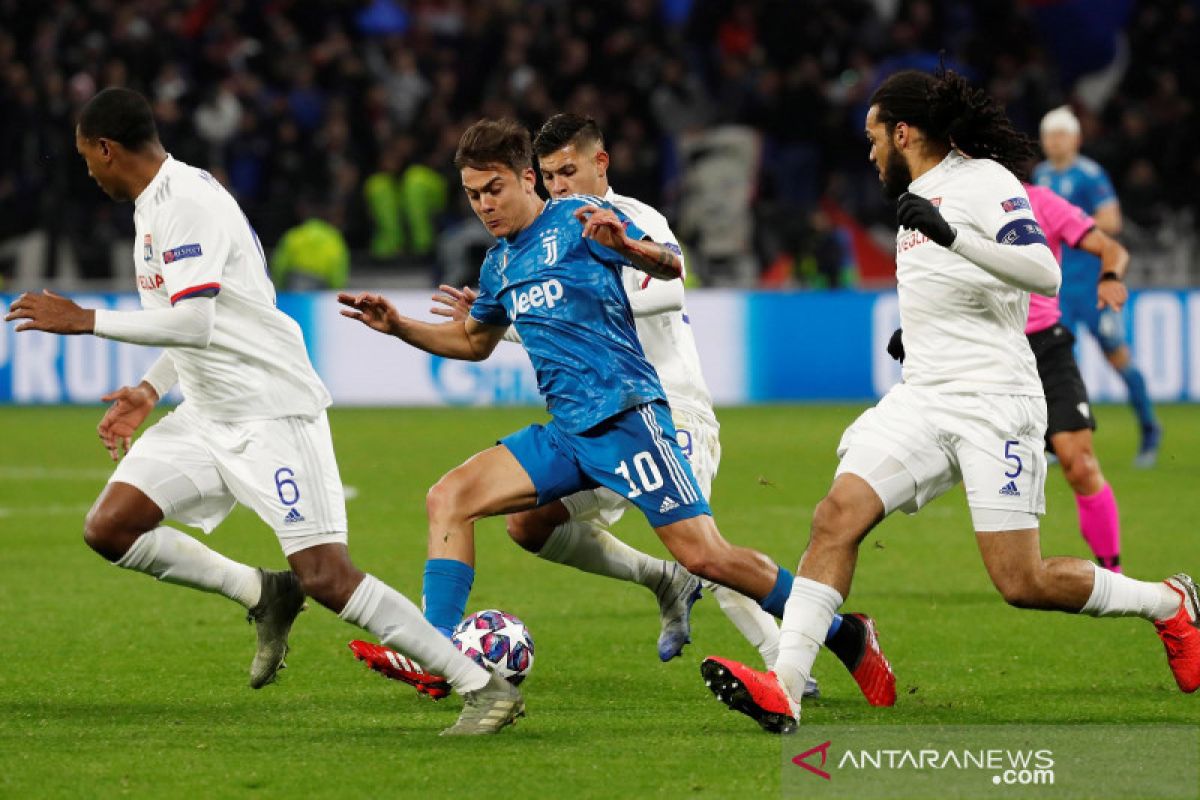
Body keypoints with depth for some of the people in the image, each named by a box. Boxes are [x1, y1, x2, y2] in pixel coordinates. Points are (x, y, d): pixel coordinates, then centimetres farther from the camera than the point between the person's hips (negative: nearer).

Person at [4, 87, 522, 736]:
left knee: (325, 575, -16)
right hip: (207, 417, 10)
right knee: (108, 530, -1)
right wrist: (150, 391, 18)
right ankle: (264, 596, 12)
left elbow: (193, 322, -28)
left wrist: (85, 320, -23)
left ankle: (485, 687, -11)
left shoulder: (186, 202, -18)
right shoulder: (157, 201, 14)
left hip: (272, 414, -10)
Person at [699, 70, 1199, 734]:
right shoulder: (922, 195, 19)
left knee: (1022, 583, -9)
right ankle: (783, 690, -23)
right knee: (838, 514, -15)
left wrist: (948, 233, -29)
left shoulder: (984, 181, -8)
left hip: (995, 402, -8)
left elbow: (1044, 275, -23)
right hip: (922, 401, 8)